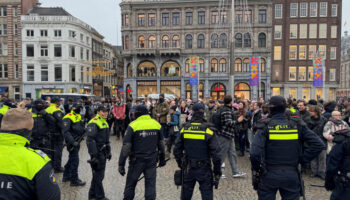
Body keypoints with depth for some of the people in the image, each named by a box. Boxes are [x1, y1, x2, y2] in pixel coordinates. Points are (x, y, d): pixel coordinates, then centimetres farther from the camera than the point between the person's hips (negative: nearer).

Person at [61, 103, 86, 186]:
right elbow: (65, 132, -25)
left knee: (72, 159, 19)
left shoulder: (79, 116, 13)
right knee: (75, 160, -5)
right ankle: (74, 180, 5)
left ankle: (66, 176, 34)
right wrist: (72, 142, -29)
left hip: (77, 141, 9)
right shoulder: (68, 118, -16)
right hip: (72, 142, -9)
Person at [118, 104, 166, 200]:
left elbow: (126, 146, -13)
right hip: (152, 160, 3)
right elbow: (161, 144, 10)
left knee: (130, 184, 13)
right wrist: (162, 159, 21)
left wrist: (121, 164, -8)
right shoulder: (156, 124, 2)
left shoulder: (133, 125, -10)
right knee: (150, 184, 11)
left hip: (137, 160, -3)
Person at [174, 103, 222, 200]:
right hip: (204, 170, -3)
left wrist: (180, 164, 17)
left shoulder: (184, 129, -5)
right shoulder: (208, 130, -14)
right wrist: (217, 171, -3)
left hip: (188, 169, 3)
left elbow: (177, 150, 2)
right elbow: (215, 153, -14)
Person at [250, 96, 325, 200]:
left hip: (269, 175, -2)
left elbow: (255, 152, -24)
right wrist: (303, 159, 0)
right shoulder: (297, 125, -4)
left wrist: (256, 167, -6)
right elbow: (318, 144, -7)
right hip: (291, 175, 2)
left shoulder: (265, 126, -13)